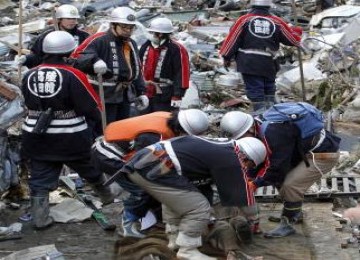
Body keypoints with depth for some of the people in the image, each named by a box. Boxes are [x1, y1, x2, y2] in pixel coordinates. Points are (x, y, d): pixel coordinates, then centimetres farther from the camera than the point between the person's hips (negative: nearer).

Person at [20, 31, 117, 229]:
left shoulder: (29, 76, -1)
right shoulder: (73, 76, -17)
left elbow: (29, 103, 10)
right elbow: (92, 107, -13)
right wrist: (102, 129, 1)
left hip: (36, 137, 3)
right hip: (72, 138, -3)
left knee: (40, 179, 10)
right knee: (91, 168, 20)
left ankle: (39, 217, 5)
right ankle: (108, 197, 39)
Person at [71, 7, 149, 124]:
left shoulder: (131, 44, 14)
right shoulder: (99, 40, -15)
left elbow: (137, 70, 23)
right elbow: (76, 58, -25)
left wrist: (141, 92, 18)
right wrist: (94, 60, -43)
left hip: (124, 96, 9)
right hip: (104, 96, -8)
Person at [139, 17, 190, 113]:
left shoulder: (176, 50, -12)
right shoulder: (146, 46, 11)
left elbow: (181, 73, -15)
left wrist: (177, 96, -17)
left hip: (165, 99, -7)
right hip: (146, 95, 7)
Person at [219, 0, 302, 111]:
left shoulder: (244, 20, -4)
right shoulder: (277, 22, 1)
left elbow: (232, 39, -2)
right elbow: (293, 39, 9)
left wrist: (227, 57, 9)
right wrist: (297, 30, 32)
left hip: (249, 64, -2)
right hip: (269, 64, 2)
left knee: (256, 94, -1)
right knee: (269, 92, 19)